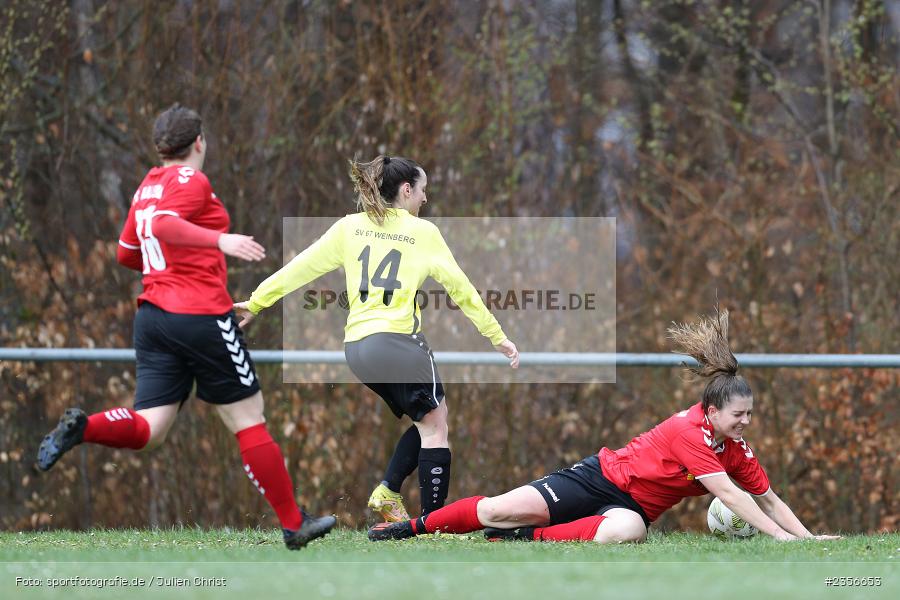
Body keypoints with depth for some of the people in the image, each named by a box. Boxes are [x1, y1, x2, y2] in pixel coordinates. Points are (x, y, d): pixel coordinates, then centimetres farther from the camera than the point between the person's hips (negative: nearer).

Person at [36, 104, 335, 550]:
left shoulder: (147, 186, 16)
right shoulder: (192, 181, -7)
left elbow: (127, 252, 24)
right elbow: (163, 225, -25)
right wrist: (218, 240, -34)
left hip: (152, 312, 7)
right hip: (201, 315, -7)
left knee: (149, 429, 0)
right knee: (248, 419, 3)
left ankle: (83, 427, -28)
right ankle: (293, 526, 10)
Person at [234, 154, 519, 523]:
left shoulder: (349, 227, 12)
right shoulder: (423, 232, 2)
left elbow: (302, 267, 12)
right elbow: (460, 288, 4)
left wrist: (255, 302, 19)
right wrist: (497, 336, 10)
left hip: (356, 347, 6)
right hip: (397, 340, -6)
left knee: (425, 420, 19)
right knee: (434, 426, 1)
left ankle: (388, 490, 4)